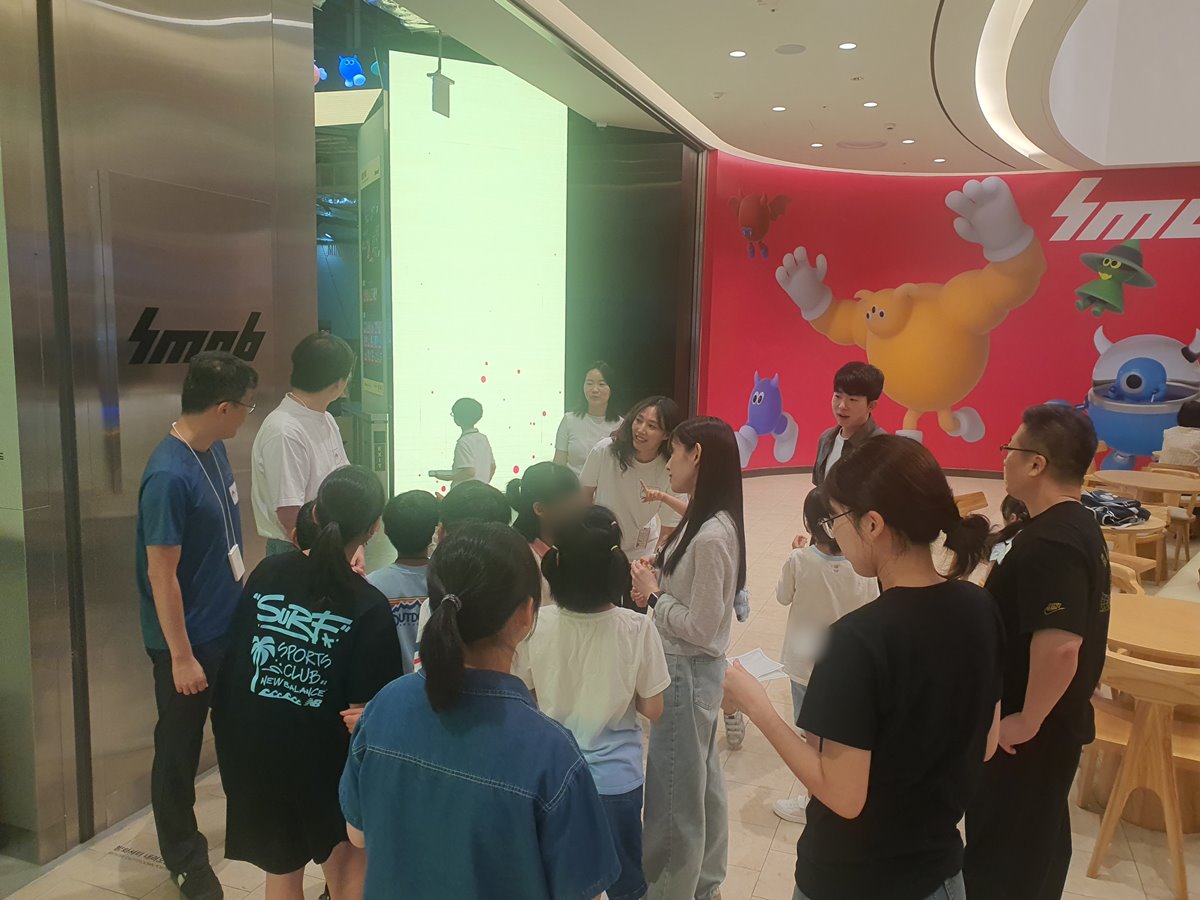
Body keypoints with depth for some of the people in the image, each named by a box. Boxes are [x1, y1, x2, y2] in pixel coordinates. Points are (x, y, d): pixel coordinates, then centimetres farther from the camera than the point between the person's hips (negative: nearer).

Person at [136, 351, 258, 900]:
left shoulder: (215, 449, -2)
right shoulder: (169, 476, -27)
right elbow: (161, 576, -23)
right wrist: (181, 655, -19)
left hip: (229, 624, 8)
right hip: (187, 637, -8)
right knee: (179, 749, 12)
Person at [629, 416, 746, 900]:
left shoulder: (711, 537, -26)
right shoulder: (709, 523, 4)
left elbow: (701, 627, -24)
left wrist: (654, 593, -12)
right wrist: (656, 585, -4)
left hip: (688, 672, -10)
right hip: (694, 669, 10)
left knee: (673, 792, 8)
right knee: (701, 784, 23)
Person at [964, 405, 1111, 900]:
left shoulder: (1049, 544, -27)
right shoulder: (1079, 526, 5)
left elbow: (1060, 644, -37)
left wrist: (1026, 721, -23)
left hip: (1026, 736, -9)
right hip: (1056, 723, 9)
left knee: (1001, 856, 7)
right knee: (1036, 840, 24)